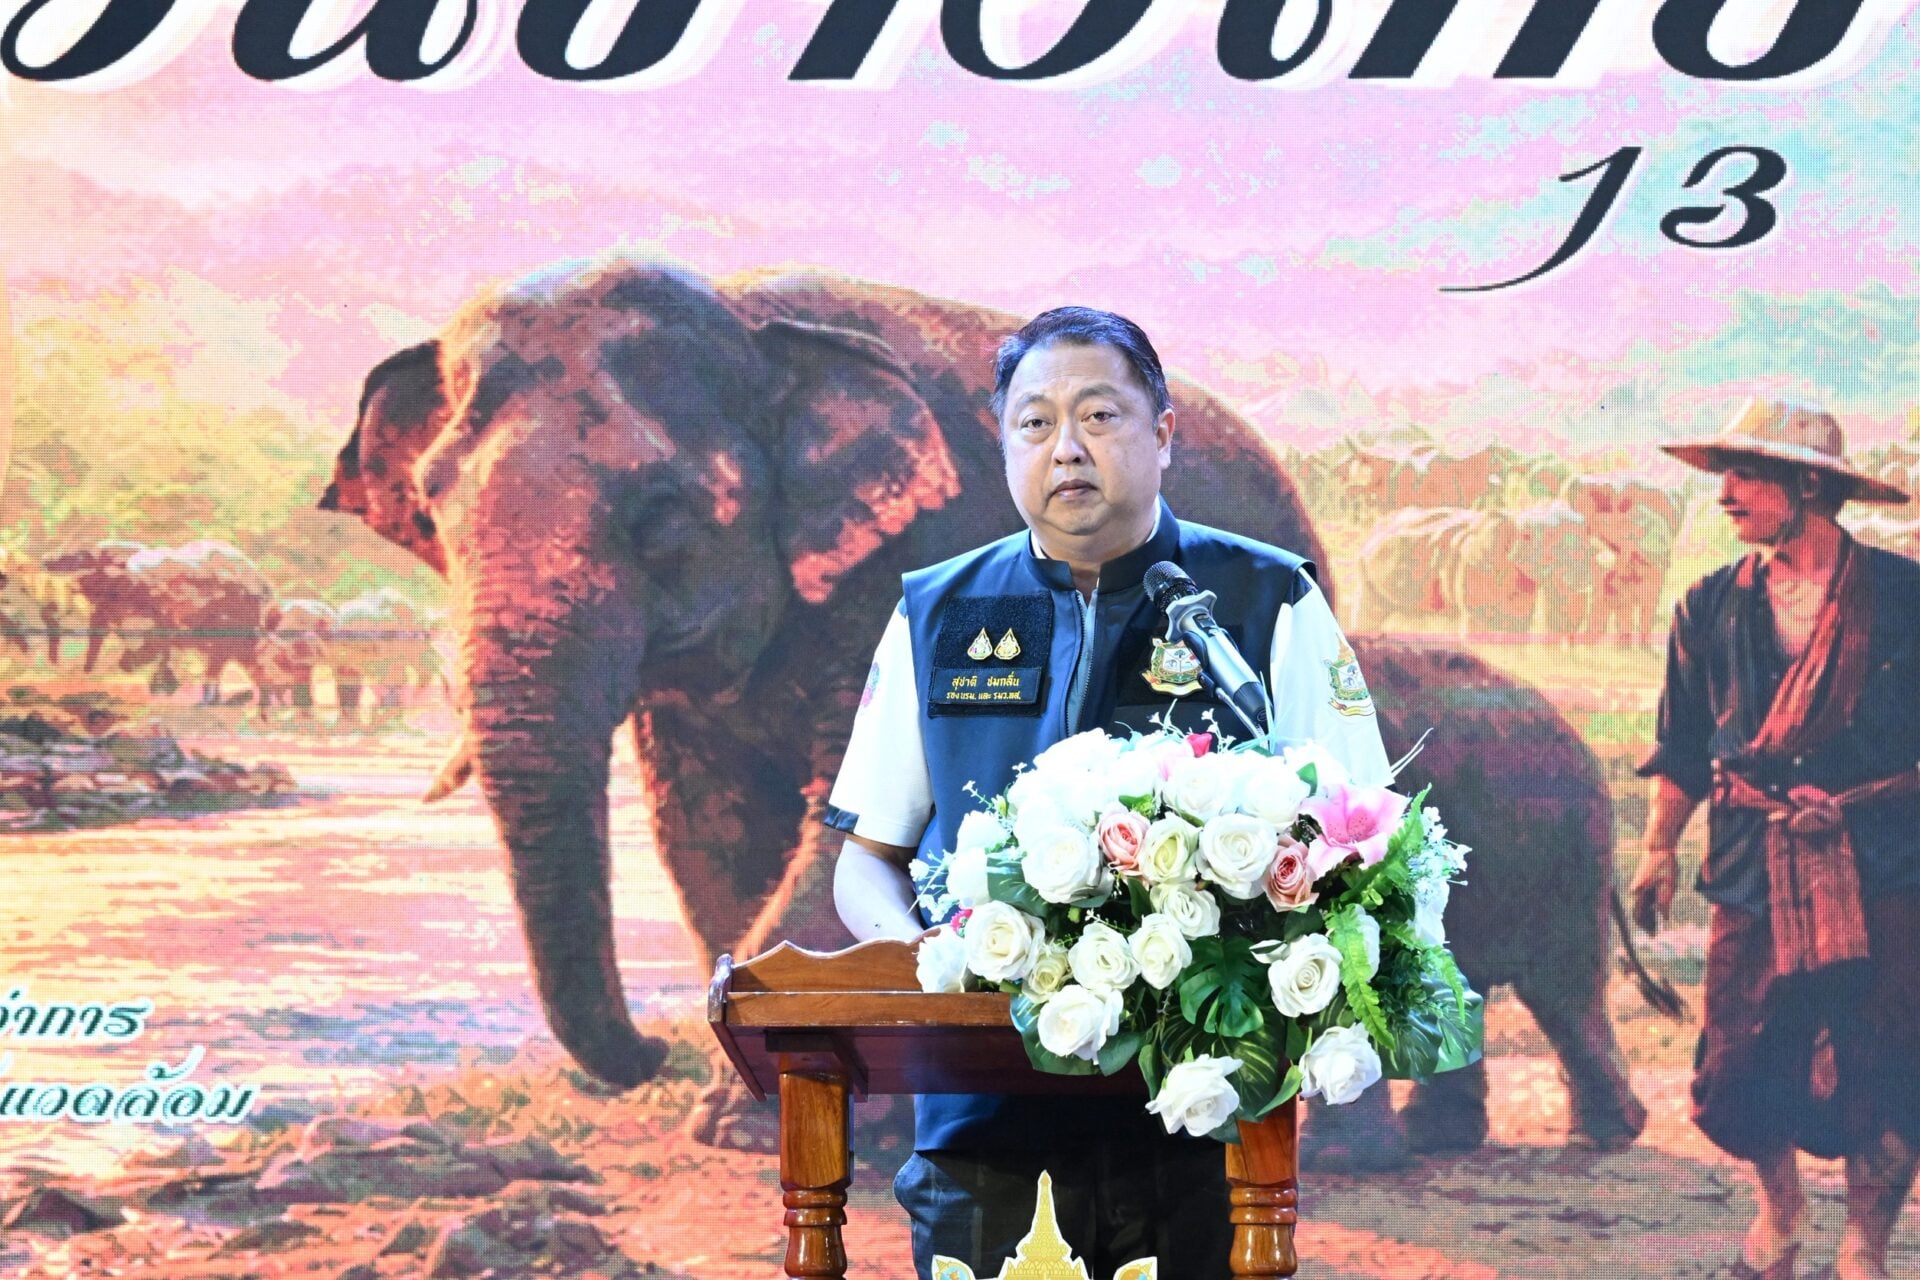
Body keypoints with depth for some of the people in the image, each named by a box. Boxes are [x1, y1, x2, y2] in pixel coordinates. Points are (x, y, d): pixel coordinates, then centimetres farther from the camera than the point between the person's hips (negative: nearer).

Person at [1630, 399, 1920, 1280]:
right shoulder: (1712, 607, 9)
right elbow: (1682, 748, 15)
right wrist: (1659, 849, 8)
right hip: (1753, 868, 2)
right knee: (1739, 1072, 2)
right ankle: (1779, 1208, 29)